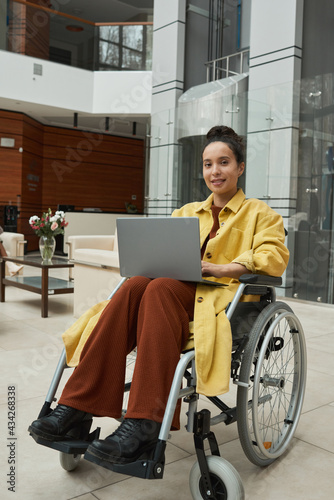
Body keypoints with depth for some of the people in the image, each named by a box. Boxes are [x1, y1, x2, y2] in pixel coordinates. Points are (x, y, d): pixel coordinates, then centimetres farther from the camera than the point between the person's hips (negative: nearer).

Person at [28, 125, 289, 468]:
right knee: (133, 285, -30)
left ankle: (144, 424, -42)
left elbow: (275, 257, -2)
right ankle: (77, 407, -33)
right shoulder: (187, 212, 28)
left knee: (160, 289, -35)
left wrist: (222, 267, -17)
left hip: (227, 295, -4)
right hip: (180, 290, 4)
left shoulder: (260, 214, 15)